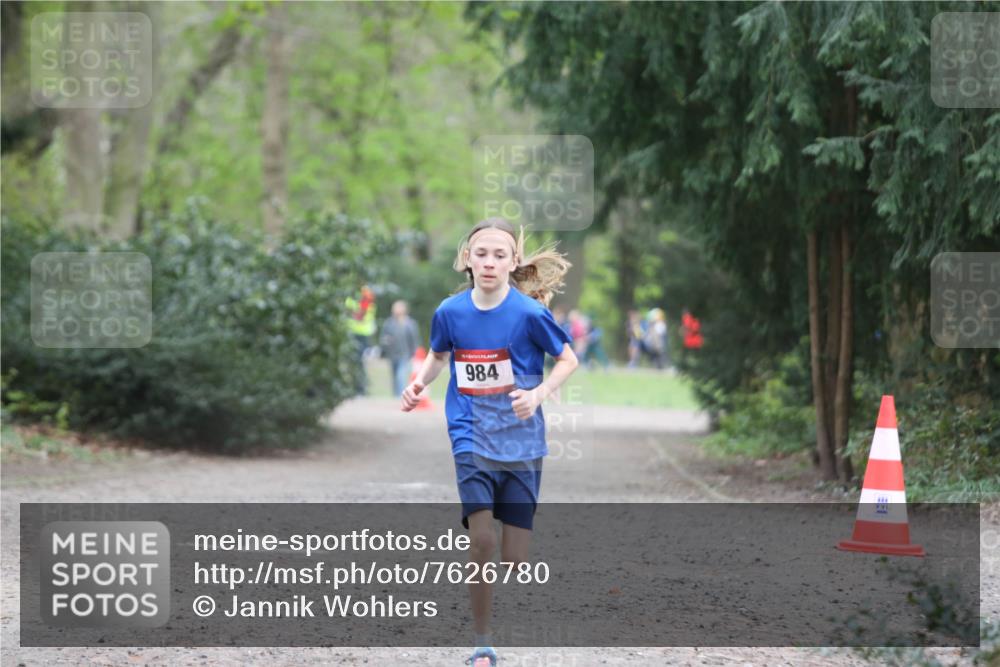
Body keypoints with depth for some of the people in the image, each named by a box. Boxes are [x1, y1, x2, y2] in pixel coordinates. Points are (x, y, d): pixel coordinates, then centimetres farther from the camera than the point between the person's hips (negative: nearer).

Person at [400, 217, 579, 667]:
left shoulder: (529, 313, -11)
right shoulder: (449, 312, -4)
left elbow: (568, 359, 1)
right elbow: (438, 355, 17)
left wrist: (539, 394, -16)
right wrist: (419, 384, -3)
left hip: (521, 441, -1)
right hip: (472, 439, 1)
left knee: (515, 559, 2)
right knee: (481, 539, -17)